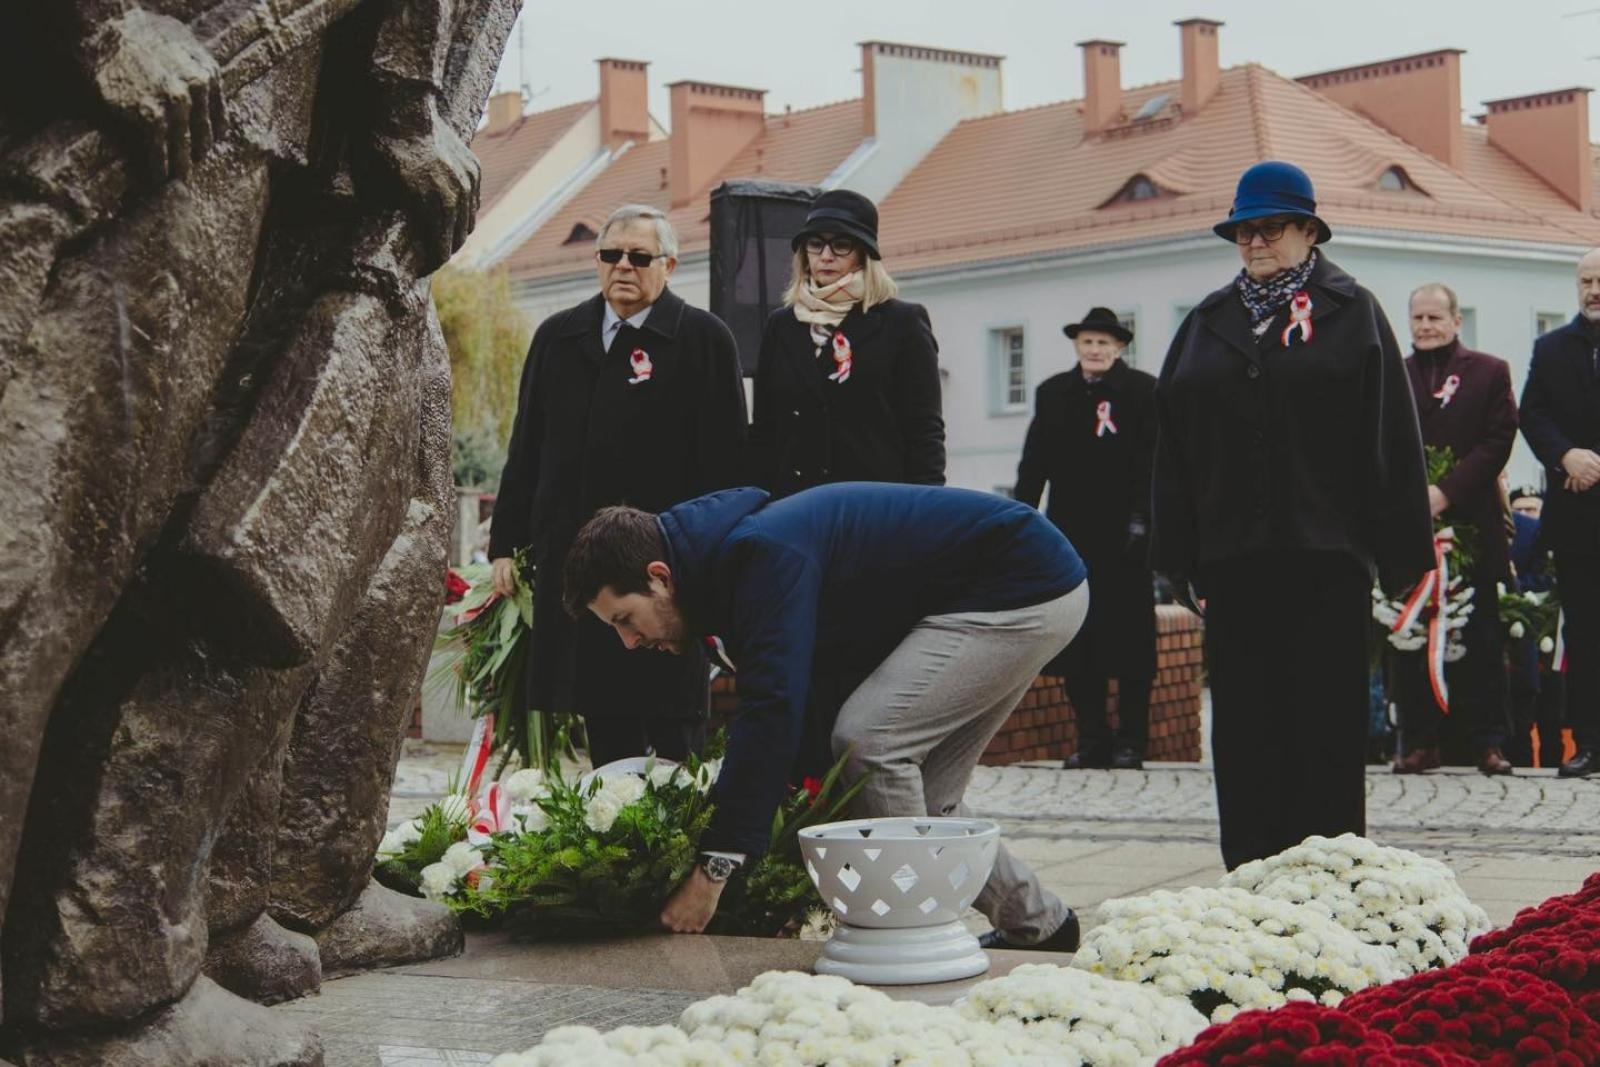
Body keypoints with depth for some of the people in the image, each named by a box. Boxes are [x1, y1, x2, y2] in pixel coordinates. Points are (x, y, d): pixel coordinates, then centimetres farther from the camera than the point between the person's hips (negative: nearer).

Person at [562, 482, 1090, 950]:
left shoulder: (764, 559, -25)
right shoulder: (728, 562, 7)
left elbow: (772, 712, -33)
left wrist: (714, 869, -32)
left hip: (1027, 588, -10)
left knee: (868, 739, -17)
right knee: (920, 795, 11)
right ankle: (1038, 926, 26)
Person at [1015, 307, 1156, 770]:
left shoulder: (1143, 391, 0)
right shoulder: (1053, 393, 10)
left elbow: (1151, 461, -6)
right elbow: (1034, 463, 6)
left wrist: (1140, 518, -15)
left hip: (1123, 531, -3)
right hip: (1071, 531, 4)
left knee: (1128, 636, 1)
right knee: (1077, 637, 4)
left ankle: (1131, 740, 6)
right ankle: (1092, 740, 9)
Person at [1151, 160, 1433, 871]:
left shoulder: (1351, 313, 5)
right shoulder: (1208, 324, 15)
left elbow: (1392, 440, 0)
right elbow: (1174, 452, 12)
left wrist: (1399, 552, -6)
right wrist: (1184, 559, 5)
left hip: (1326, 554, -3)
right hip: (1234, 558, 3)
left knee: (1327, 722, 0)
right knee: (1245, 726, 4)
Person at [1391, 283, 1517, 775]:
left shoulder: (1489, 373, 6)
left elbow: (1498, 440, -3)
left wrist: (1447, 491, -14)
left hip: (1471, 524, -2)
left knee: (1480, 640, 2)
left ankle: (1488, 741, 6)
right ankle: (1418, 741, 8)